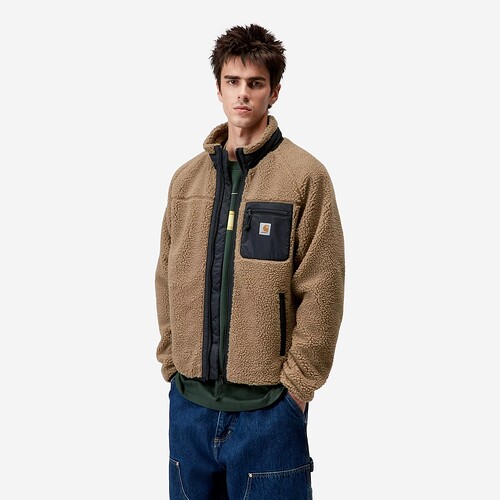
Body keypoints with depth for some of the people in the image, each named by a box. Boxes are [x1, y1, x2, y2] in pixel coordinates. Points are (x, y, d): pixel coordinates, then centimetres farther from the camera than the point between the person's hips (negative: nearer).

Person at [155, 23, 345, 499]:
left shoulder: (305, 175, -7)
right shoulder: (186, 178, 7)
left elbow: (321, 291, -9)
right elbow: (167, 279, 10)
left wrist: (295, 384, -9)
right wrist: (173, 363, 6)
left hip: (268, 403, -4)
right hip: (189, 399, 4)